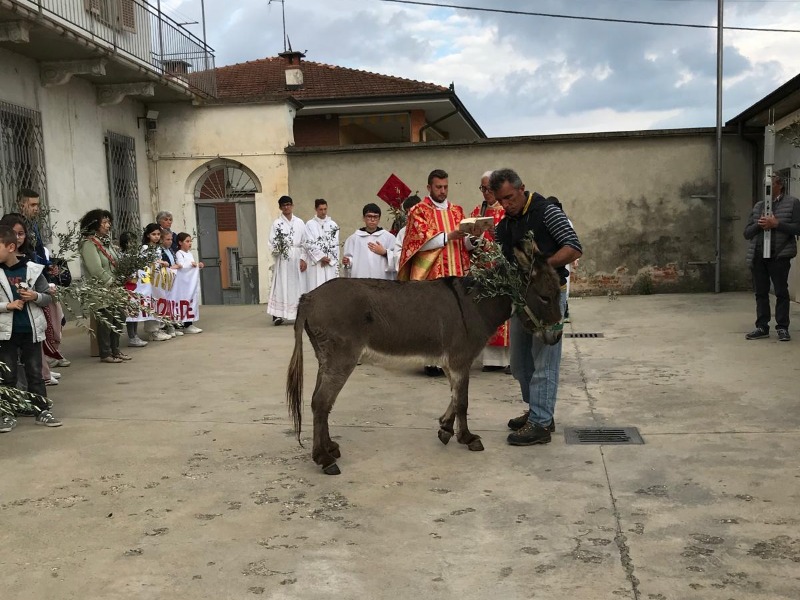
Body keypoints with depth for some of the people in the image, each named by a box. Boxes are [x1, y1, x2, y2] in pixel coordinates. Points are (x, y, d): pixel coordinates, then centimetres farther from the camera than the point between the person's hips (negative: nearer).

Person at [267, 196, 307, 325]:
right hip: (283, 258, -2)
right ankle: (277, 315, -12)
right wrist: (277, 249, -22)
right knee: (281, 285, -8)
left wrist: (303, 259, -1)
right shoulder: (276, 223, 6)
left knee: (298, 285, 0)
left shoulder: (300, 222, 11)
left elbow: (304, 242, 8)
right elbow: (272, 242, -1)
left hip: (297, 258, 2)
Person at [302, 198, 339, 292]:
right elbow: (309, 244, -4)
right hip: (315, 262, -2)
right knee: (315, 288, -5)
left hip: (331, 262, 2)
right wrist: (321, 257, -10)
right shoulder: (310, 224, 3)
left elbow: (335, 244, 4)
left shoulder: (333, 225, 9)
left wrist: (329, 259, -7)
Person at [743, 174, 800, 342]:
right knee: (761, 293, 6)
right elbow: (747, 233, 12)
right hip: (757, 256, 4)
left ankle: (782, 328, 6)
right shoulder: (758, 206, 16)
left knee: (781, 292, 0)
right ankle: (762, 327, 12)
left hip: (779, 255, -4)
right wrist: (759, 224, -8)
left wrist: (776, 224, -15)